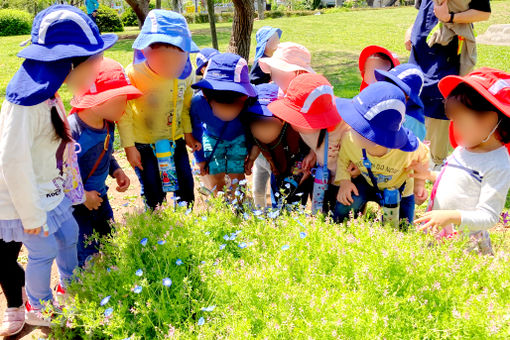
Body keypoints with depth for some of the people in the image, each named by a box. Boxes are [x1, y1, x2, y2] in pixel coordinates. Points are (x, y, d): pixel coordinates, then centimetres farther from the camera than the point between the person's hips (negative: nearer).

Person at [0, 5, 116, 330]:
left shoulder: (47, 92, 1)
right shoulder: (27, 100, -29)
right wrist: (32, 215, -21)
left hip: (47, 190, 9)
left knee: (69, 234, 20)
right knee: (44, 250, 8)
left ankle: (69, 287, 46)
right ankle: (36, 308, 36)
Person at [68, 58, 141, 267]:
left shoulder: (107, 124, -6)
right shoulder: (70, 132, -31)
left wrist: (116, 171, -4)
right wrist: (82, 196, -20)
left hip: (100, 199, 7)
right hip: (75, 207, -7)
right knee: (87, 259, 3)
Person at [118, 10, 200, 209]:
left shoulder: (185, 73, -11)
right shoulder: (133, 74, -22)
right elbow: (124, 113, -14)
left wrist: (188, 132, 7)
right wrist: (129, 147, -12)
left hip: (175, 139, 3)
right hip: (143, 143, -3)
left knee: (186, 185, 9)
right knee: (153, 192, 4)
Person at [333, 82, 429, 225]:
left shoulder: (406, 151, -37)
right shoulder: (349, 139, -32)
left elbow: (423, 157, -12)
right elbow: (342, 158, -10)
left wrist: (419, 183, -13)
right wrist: (344, 181, -24)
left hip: (398, 189, 0)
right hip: (366, 182, 1)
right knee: (343, 207, -25)